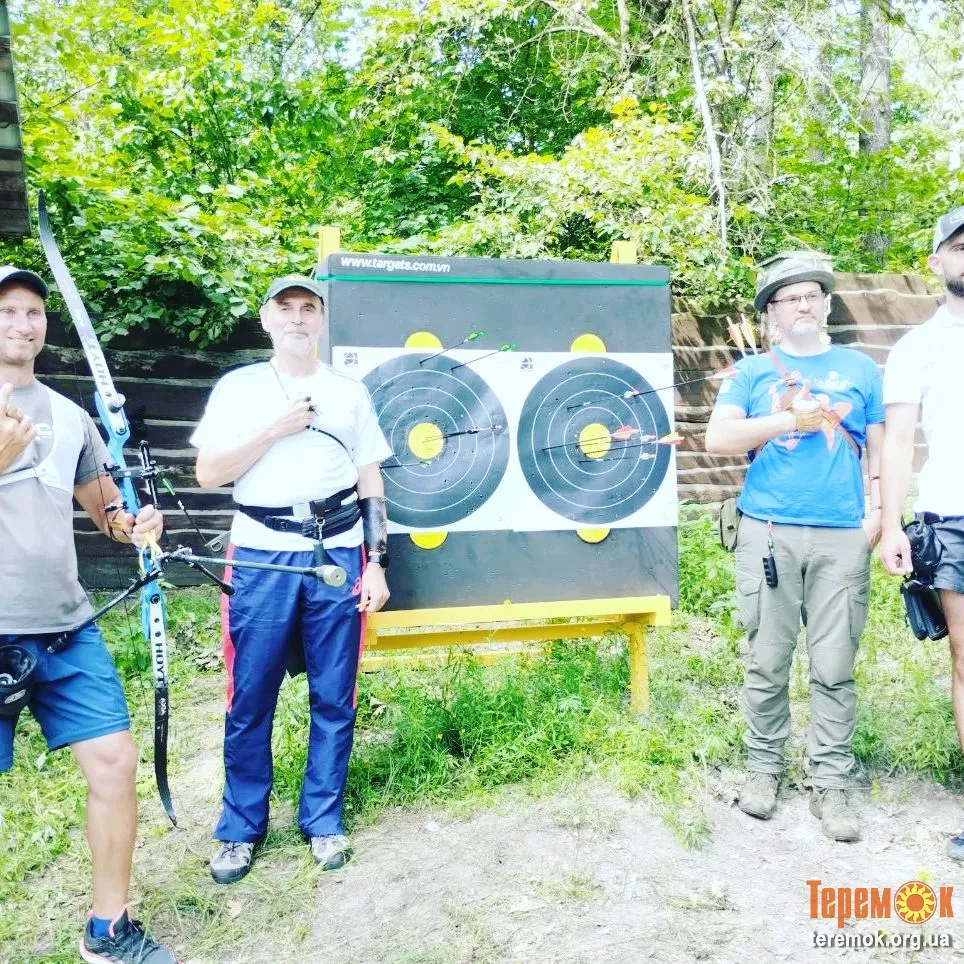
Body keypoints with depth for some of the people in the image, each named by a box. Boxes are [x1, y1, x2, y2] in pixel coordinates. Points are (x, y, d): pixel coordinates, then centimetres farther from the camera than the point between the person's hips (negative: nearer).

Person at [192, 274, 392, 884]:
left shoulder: (350, 392, 10)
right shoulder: (239, 388, 7)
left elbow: (371, 483, 9)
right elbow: (209, 474, -1)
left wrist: (376, 562, 1)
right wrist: (277, 429, -10)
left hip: (337, 556, 1)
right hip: (262, 558, -1)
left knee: (334, 698, 7)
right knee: (250, 700, 4)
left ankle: (323, 820, 24)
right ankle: (242, 828, 22)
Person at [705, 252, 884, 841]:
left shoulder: (860, 369, 14)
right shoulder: (752, 372, 10)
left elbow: (880, 447, 12)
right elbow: (718, 438, -3)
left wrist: (878, 513, -2)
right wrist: (793, 419, -8)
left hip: (842, 537, 1)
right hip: (768, 533, 0)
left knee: (835, 668, 2)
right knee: (768, 663, 5)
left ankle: (832, 784, 14)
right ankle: (765, 768, 20)